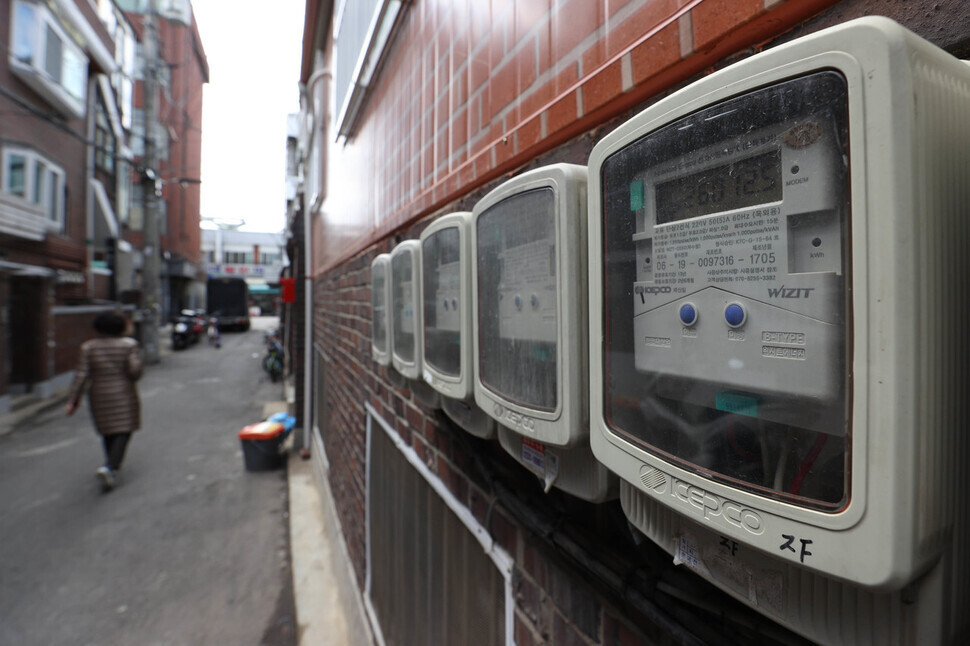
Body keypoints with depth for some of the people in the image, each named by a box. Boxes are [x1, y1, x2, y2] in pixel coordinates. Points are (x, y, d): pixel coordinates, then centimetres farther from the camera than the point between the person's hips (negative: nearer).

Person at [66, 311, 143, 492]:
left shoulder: (89, 347, -1)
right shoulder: (129, 344, -8)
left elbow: (82, 375, -6)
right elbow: (135, 372, -13)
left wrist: (73, 399, -2)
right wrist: (137, 356, 7)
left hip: (99, 396, 3)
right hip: (123, 395, -3)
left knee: (108, 432, 18)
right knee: (123, 432, 0)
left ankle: (112, 466, 29)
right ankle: (109, 467, -17)